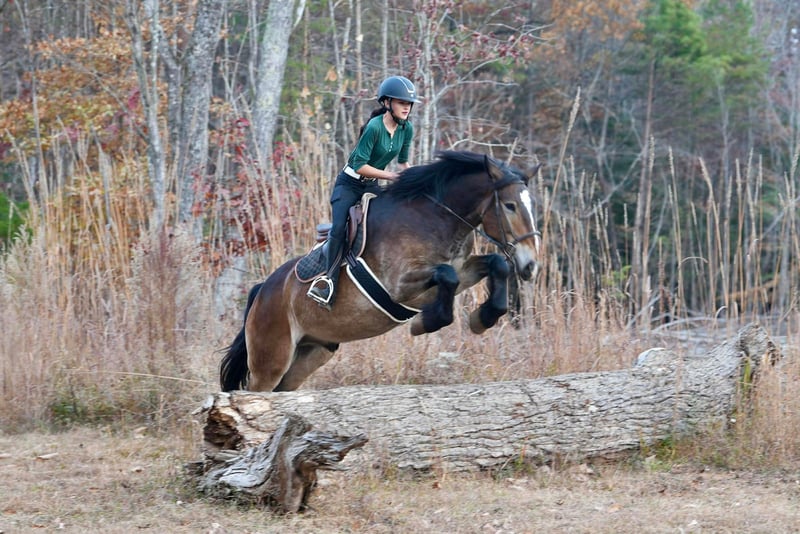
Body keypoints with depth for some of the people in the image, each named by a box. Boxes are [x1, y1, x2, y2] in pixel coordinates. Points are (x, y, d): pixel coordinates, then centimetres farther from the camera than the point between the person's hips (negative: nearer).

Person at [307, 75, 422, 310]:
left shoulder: (407, 129, -3)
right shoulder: (374, 127, -24)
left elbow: (403, 162, 11)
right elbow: (359, 165, -26)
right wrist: (390, 175, -24)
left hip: (372, 186, 7)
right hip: (349, 184, -7)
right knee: (339, 229, -24)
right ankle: (330, 282, -24)